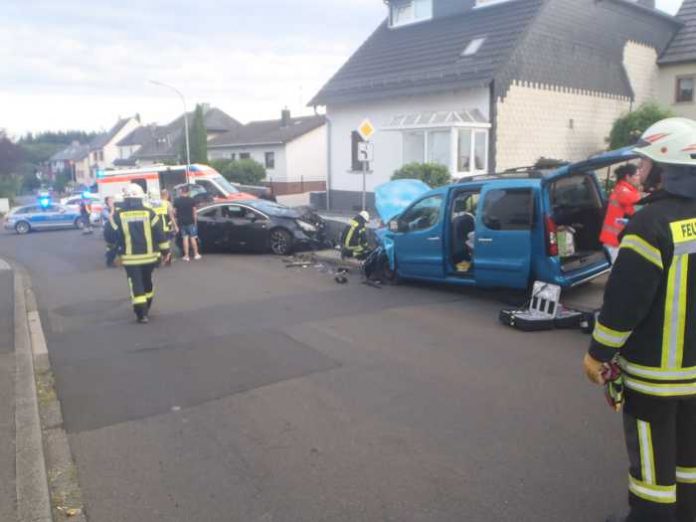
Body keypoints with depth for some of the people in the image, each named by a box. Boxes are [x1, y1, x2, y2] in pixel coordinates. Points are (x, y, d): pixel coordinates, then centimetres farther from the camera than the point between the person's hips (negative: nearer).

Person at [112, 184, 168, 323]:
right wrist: (164, 250, 4)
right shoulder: (149, 213, -3)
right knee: (147, 282, 19)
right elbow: (159, 233, -4)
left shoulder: (118, 215, -3)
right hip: (149, 256, 2)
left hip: (130, 258, -2)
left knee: (136, 285, 0)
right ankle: (146, 309, 34)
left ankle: (142, 314, -7)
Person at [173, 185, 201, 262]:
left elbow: (175, 212, 1)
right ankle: (196, 254, 9)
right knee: (193, 238, 5)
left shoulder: (176, 201, -1)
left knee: (185, 238, 5)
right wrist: (195, 222, 5)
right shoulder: (191, 200, -5)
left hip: (181, 222, 2)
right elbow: (194, 212, -3)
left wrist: (176, 223, 11)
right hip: (190, 222, -1)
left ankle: (186, 256, 5)